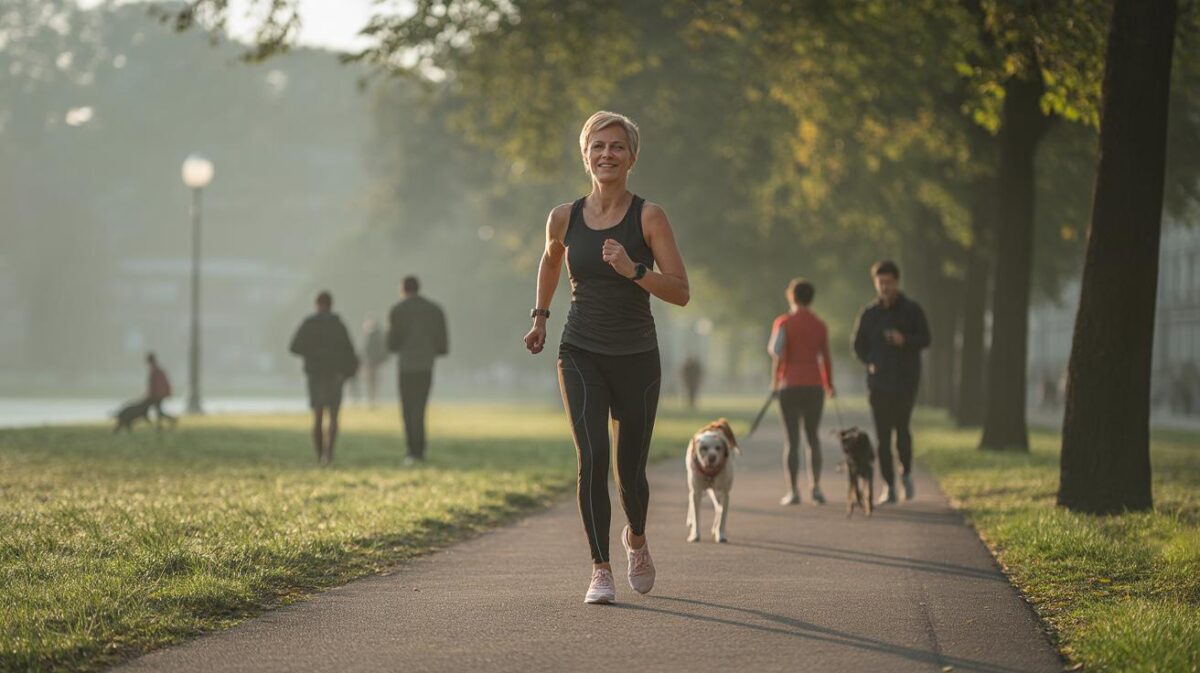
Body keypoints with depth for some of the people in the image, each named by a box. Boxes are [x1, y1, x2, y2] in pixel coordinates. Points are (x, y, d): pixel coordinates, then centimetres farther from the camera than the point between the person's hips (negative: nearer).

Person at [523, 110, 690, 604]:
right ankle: (600, 570, -13)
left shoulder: (648, 217, -8)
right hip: (581, 354, 1)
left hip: (636, 358, -1)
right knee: (592, 457, -19)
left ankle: (636, 539, 41)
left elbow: (680, 292, -13)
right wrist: (540, 316, 25)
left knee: (630, 471, 8)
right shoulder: (564, 219, 0)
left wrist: (633, 270, -26)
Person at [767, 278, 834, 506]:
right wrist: (829, 385, 21)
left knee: (792, 439, -1)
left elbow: (777, 352, -15)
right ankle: (815, 486, 2)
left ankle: (793, 491, -5)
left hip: (790, 385, -3)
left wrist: (775, 380, 1)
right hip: (814, 385, 3)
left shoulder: (783, 322, -5)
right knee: (813, 437, 11)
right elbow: (826, 358, 7)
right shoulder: (820, 325, 6)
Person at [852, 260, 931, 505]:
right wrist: (870, 363, -2)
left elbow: (925, 339, -1)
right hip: (878, 382, 2)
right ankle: (889, 487, 4)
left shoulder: (911, 310, 4)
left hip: (905, 381, -2)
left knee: (902, 428, -12)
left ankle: (907, 473, 14)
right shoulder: (869, 313, 9)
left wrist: (905, 340, -19)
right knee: (883, 435, -1)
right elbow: (859, 345, 15)